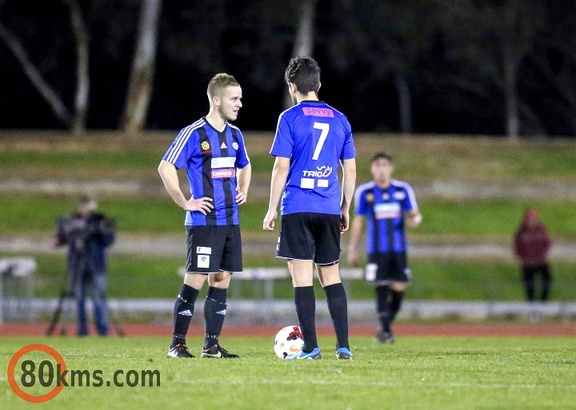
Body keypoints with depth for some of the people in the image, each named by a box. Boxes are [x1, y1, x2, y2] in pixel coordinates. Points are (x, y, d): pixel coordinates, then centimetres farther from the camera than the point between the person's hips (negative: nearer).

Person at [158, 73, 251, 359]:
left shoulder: (234, 134, 13)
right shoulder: (193, 134, -9)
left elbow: (244, 166, 32)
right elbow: (165, 168, -13)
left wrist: (243, 191, 15)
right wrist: (184, 202, -13)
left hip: (230, 221, 7)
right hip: (203, 220, -7)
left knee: (221, 280, 6)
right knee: (195, 280, -9)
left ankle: (211, 345, 10)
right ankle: (177, 344, -3)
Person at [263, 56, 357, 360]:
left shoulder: (290, 118, -3)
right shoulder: (339, 120, 10)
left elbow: (281, 167, -7)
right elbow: (350, 170, 11)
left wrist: (272, 209, -2)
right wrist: (345, 209, 19)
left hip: (297, 208, -4)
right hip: (329, 209, 4)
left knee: (302, 275, -2)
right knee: (331, 274, 12)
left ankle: (310, 347, -6)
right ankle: (343, 345, 6)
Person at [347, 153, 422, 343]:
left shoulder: (403, 190, 4)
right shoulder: (364, 192, 2)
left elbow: (415, 214, 9)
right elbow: (358, 221, 8)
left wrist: (415, 220, -16)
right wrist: (352, 249, 8)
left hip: (398, 249, 2)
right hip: (376, 249, -2)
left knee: (399, 289, -1)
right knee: (381, 289, -11)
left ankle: (385, 326, 17)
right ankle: (385, 330, -7)